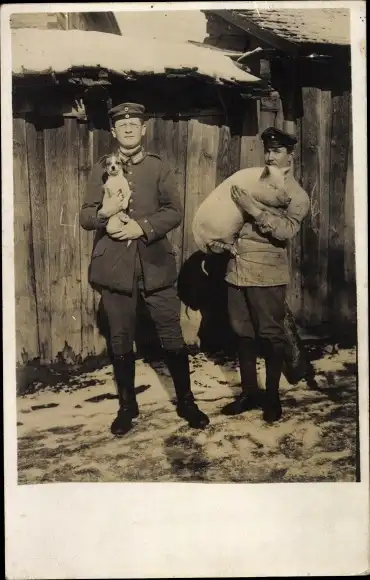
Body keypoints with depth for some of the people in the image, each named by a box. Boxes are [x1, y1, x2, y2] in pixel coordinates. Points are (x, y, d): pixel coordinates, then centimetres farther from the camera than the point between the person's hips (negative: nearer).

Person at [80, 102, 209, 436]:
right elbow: (85, 218, 5)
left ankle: (186, 402, 18)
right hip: (115, 266, 1)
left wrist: (143, 226, -16)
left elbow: (175, 212, 0)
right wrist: (103, 213, -17)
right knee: (121, 341, 8)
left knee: (172, 336, 3)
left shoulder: (159, 168, 7)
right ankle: (127, 406, 23)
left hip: (155, 263, -1)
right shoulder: (101, 170, 9)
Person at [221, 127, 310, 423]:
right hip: (237, 268, 6)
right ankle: (249, 392, 21)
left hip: (267, 273, -6)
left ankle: (272, 396, 14)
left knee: (270, 334, 1)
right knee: (243, 333, 10)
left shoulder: (297, 196, -1)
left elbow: (286, 231, -18)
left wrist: (254, 209, -23)